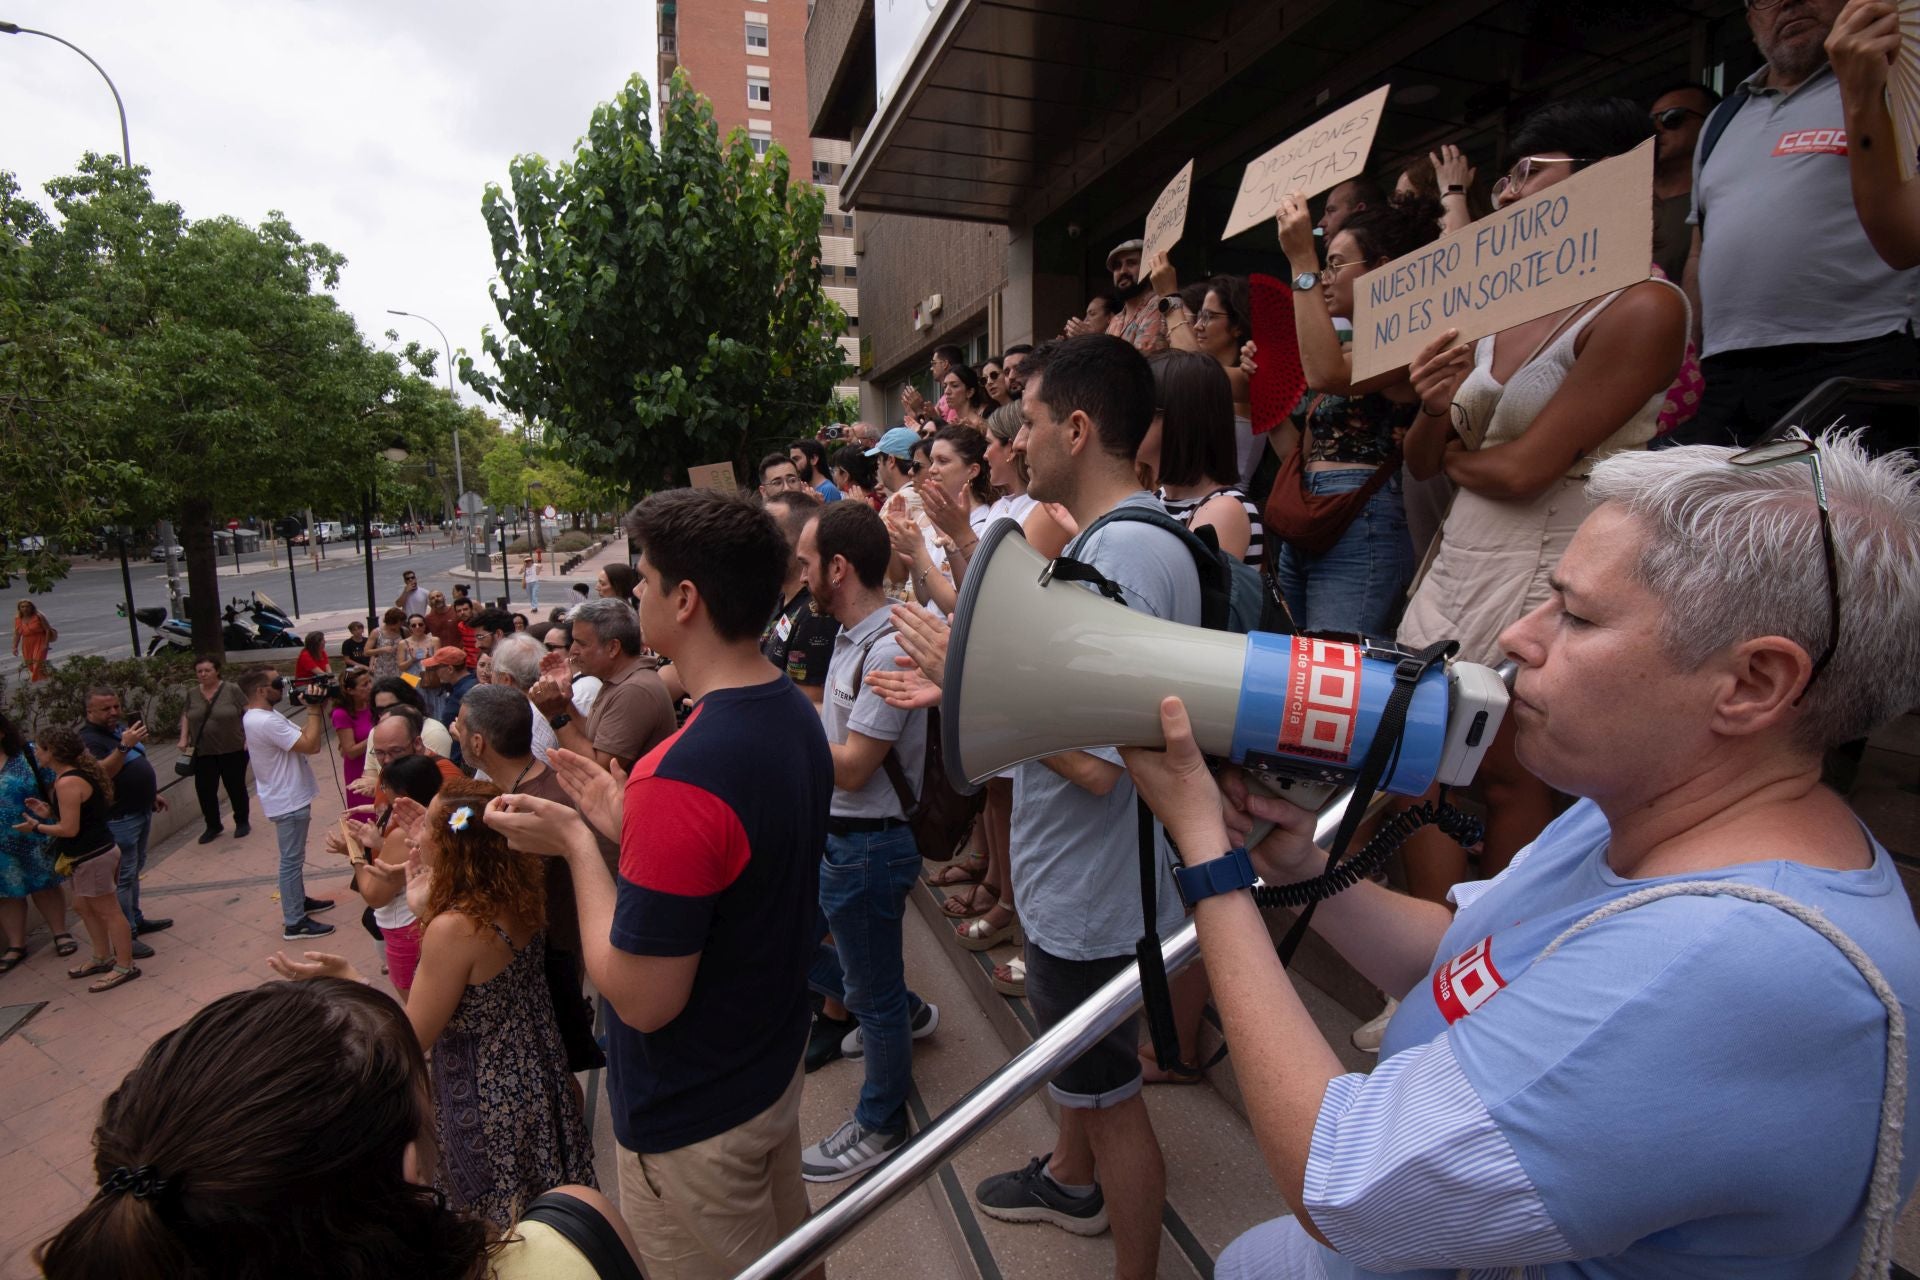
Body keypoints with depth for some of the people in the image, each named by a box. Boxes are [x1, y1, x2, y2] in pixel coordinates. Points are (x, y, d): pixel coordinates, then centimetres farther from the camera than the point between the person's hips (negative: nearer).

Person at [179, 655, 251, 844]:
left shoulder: (232, 689, -8)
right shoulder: (192, 693, 6)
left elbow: (249, 713, -6)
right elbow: (186, 716, 18)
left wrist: (249, 737, -14)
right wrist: (184, 738, 8)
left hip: (233, 750, -4)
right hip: (203, 752, 4)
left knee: (235, 787, 7)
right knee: (204, 789, 3)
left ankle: (242, 822, 24)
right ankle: (213, 826, 20)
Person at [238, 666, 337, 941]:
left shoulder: (257, 716, 7)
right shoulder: (267, 721, -27)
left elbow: (303, 738, 9)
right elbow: (310, 745, -29)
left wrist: (314, 709, -2)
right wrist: (314, 709, -22)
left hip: (287, 797, 11)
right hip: (288, 801, -11)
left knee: (294, 857, 24)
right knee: (292, 860, -2)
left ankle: (299, 901, 39)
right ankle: (294, 923, 6)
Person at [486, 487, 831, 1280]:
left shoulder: (683, 777, -34)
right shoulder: (796, 715, -4)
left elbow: (642, 997, -26)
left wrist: (577, 844, -18)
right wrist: (625, 822, 2)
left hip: (695, 1120, -8)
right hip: (773, 1068, 8)